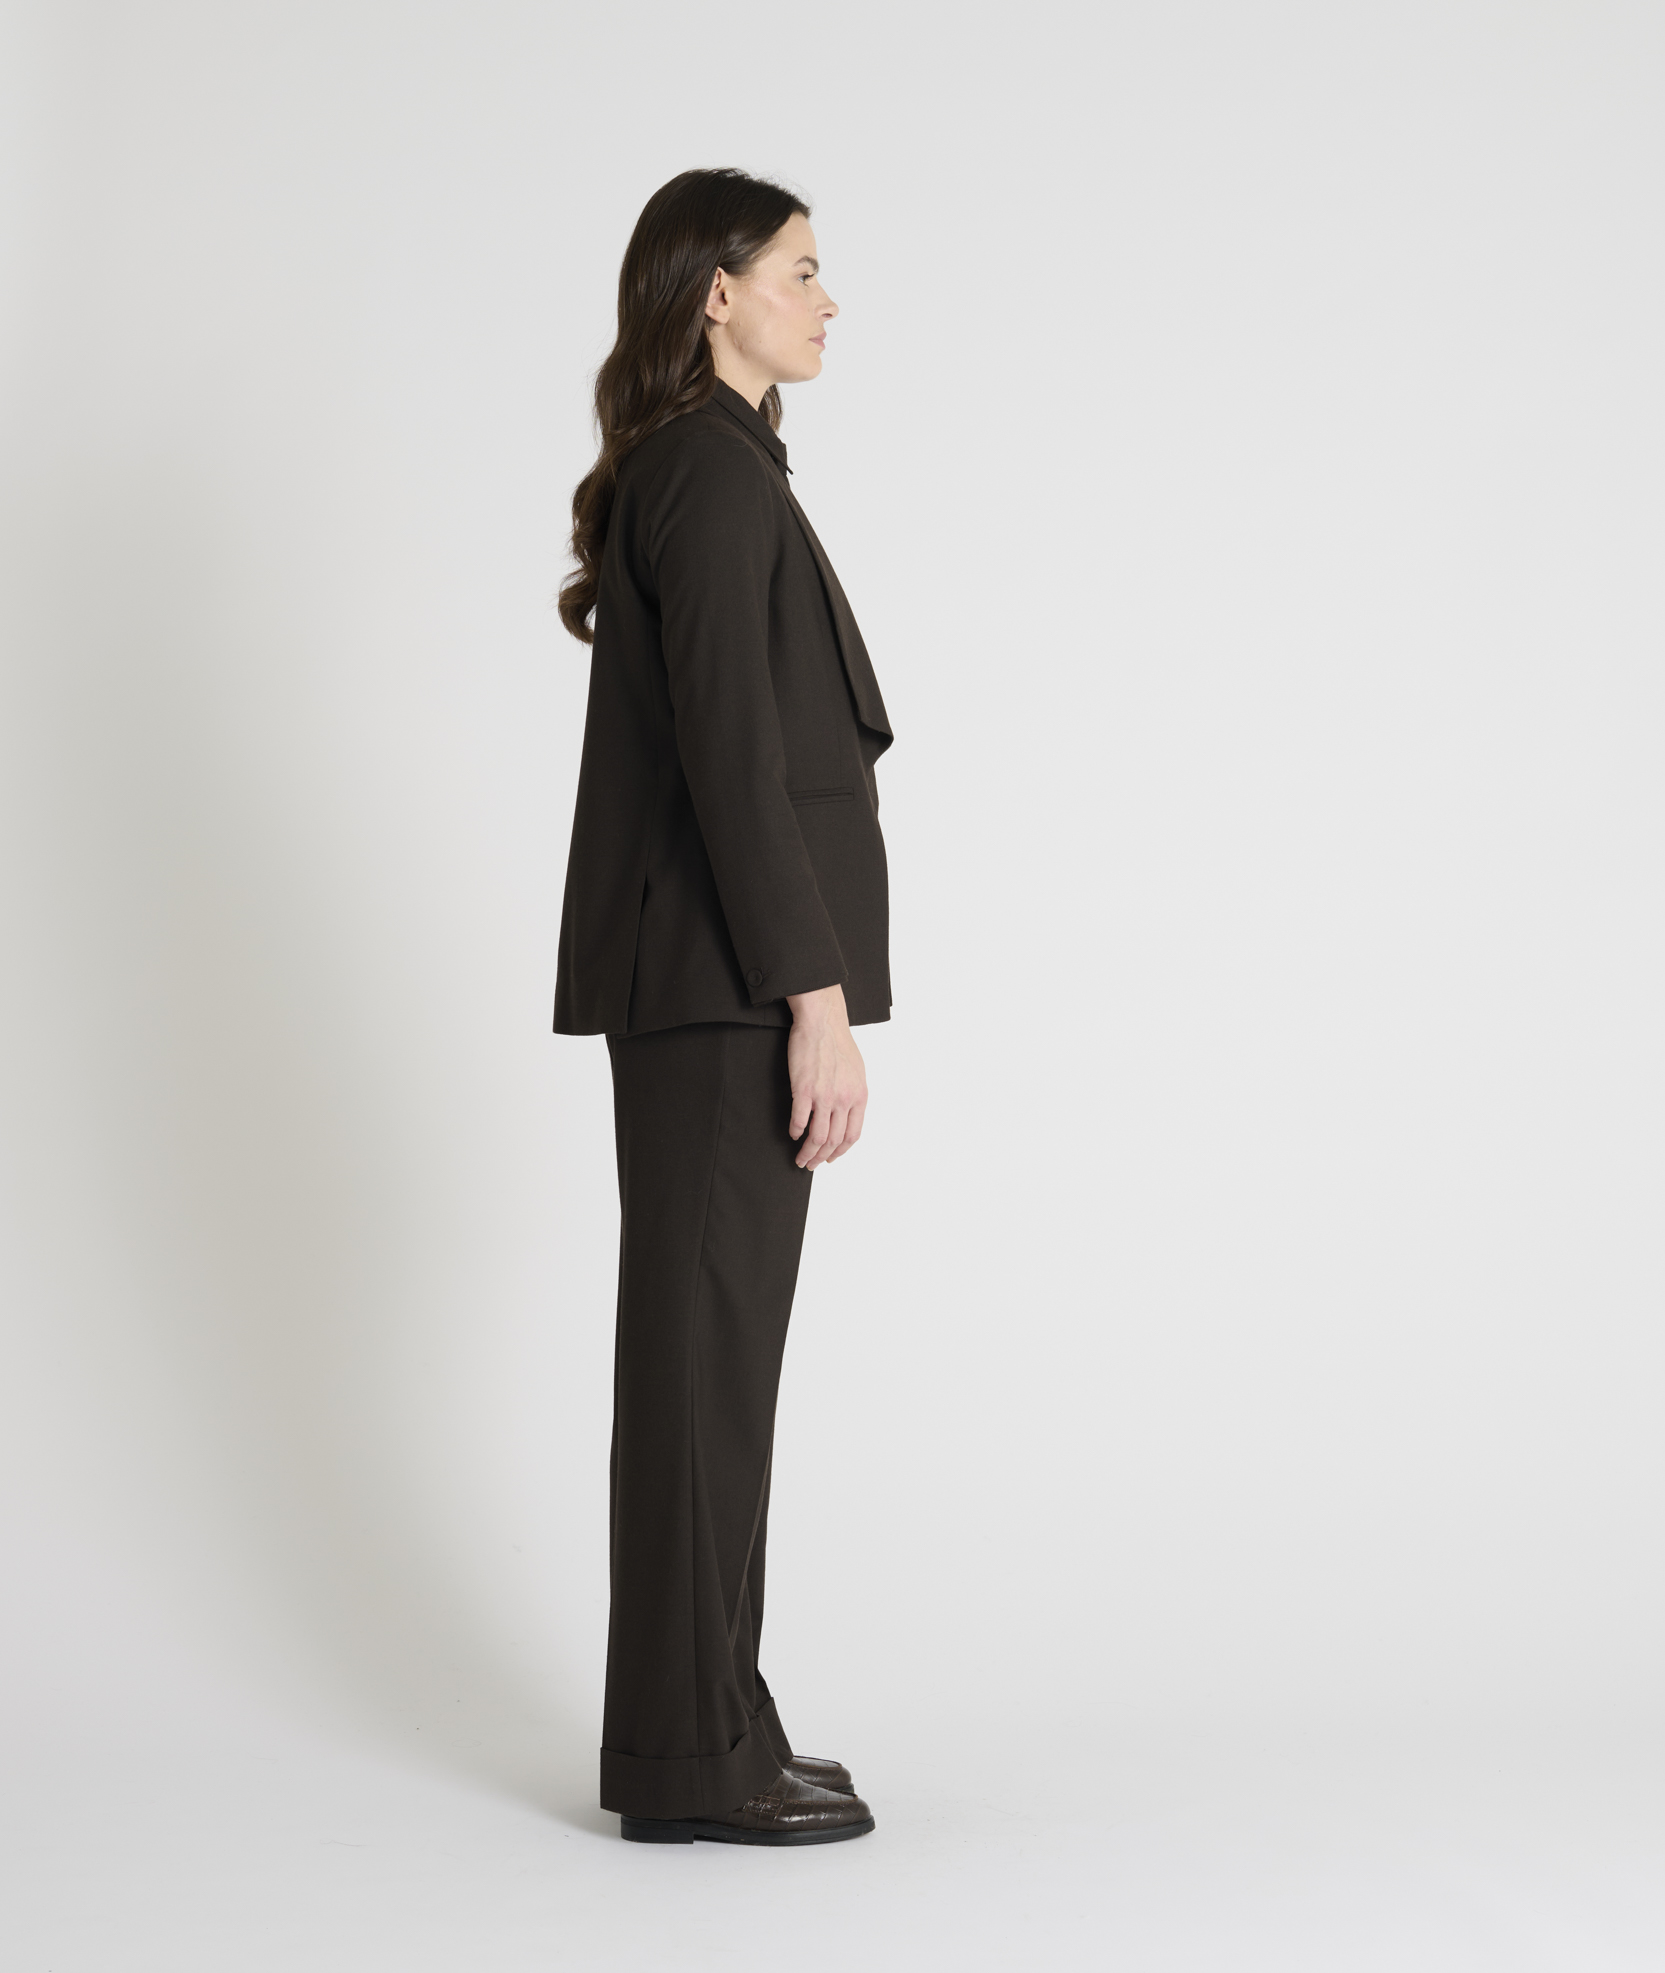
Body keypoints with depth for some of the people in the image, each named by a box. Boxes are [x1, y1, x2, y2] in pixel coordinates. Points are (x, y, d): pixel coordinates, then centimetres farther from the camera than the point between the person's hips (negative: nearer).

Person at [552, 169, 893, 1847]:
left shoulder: (679, 473, 18)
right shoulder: (716, 472, -13)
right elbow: (734, 755, -20)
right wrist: (816, 998, -20)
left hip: (694, 979, 10)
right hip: (727, 975, -10)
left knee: (704, 1343, 12)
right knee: (709, 1343, -5)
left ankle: (693, 1731, 19)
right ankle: (693, 1758, 3)